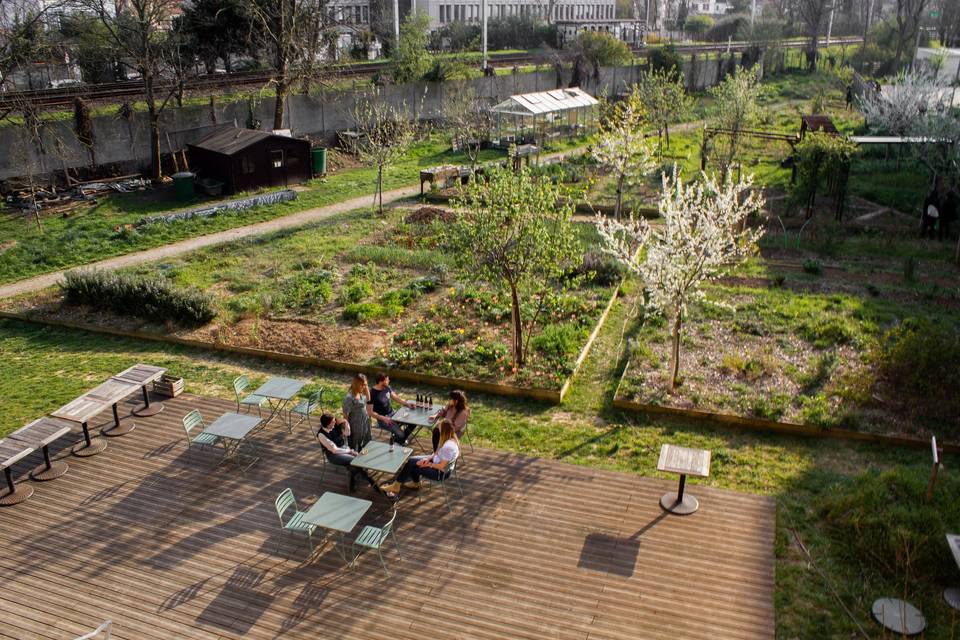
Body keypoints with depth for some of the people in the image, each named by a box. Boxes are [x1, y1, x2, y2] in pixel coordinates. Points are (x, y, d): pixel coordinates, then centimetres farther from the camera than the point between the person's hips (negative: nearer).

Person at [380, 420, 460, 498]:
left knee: (411, 464, -6)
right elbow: (438, 453, 10)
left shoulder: (448, 446, -34)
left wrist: (427, 464, -14)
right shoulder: (451, 439, -4)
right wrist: (429, 458, -5)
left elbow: (441, 466, -27)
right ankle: (415, 483, 28)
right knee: (412, 460, 11)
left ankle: (396, 487, 9)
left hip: (441, 473, -9)